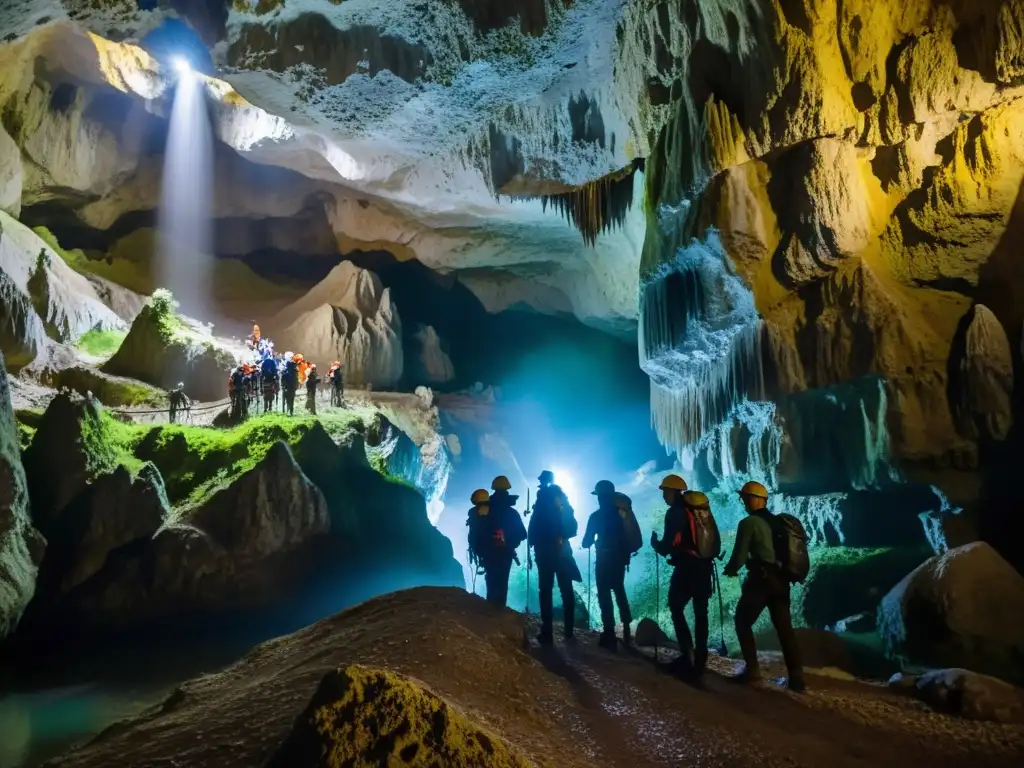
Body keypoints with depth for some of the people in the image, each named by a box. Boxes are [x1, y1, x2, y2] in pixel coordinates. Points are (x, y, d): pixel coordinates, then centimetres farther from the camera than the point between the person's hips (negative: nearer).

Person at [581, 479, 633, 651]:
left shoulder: (596, 516, -12)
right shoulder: (621, 513, 2)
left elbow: (587, 542, -8)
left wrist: (587, 542, 14)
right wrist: (626, 556, 16)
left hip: (604, 560, -6)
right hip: (619, 559, 6)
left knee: (605, 596, 1)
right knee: (620, 593, 20)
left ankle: (610, 635, 0)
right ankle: (626, 631, 24)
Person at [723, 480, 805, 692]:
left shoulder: (749, 523, -8)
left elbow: (740, 555, -10)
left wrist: (730, 569, 10)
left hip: (761, 579, -7)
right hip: (781, 579, 7)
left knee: (743, 622, 8)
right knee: (784, 628, 11)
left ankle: (752, 669, 5)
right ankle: (796, 676, 8)